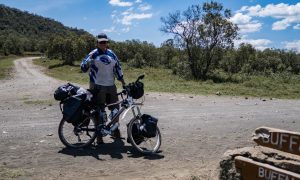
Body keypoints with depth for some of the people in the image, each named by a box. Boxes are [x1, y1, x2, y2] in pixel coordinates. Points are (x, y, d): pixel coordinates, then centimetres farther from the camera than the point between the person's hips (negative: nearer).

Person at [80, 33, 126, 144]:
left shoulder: (111, 54, 12)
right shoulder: (93, 54, -4)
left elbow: (118, 67, 19)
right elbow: (83, 67, -8)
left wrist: (122, 81, 18)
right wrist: (88, 63, -31)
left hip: (111, 86, 6)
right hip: (98, 87, -5)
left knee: (115, 109, 12)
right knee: (99, 111, -4)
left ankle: (116, 131, 30)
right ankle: (99, 136, 7)